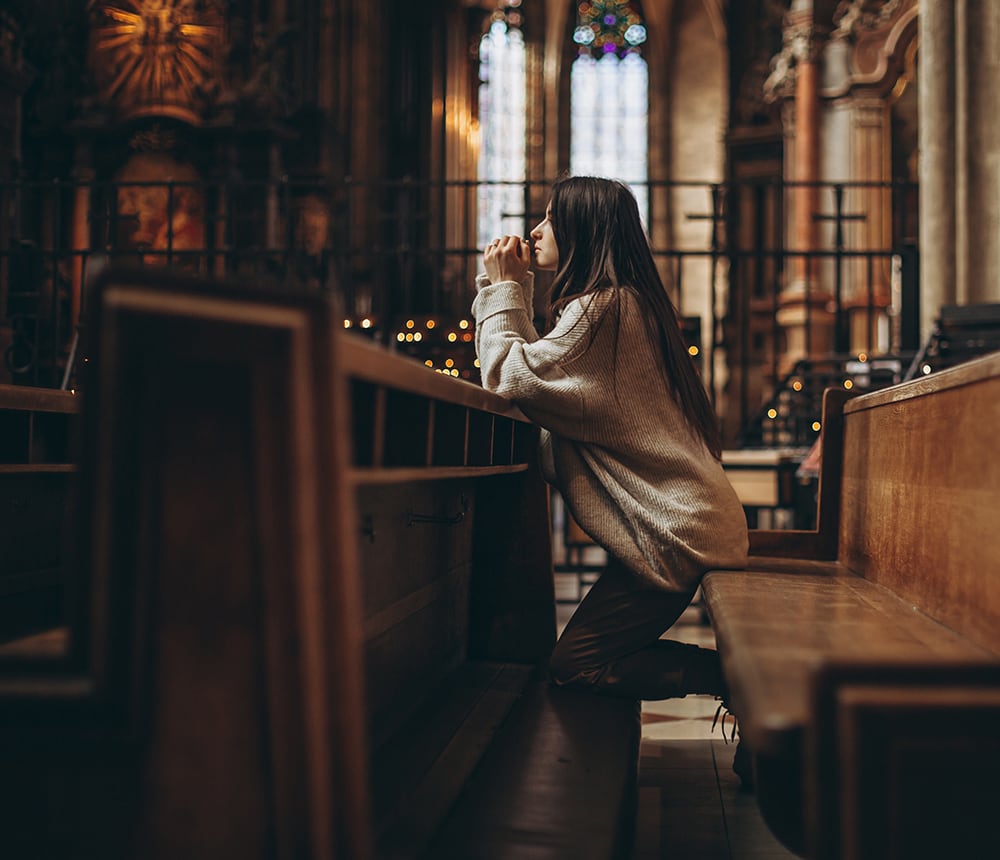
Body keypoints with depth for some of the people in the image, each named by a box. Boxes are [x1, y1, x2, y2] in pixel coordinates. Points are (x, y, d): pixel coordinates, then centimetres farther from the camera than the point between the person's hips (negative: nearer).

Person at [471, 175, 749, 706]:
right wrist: (515, 291, 15)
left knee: (572, 666, -6)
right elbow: (541, 369, 19)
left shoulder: (600, 309, -15)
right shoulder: (626, 303, 16)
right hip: (680, 521, 10)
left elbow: (508, 376, -15)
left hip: (673, 531, -10)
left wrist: (503, 287, -3)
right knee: (589, 653, 14)